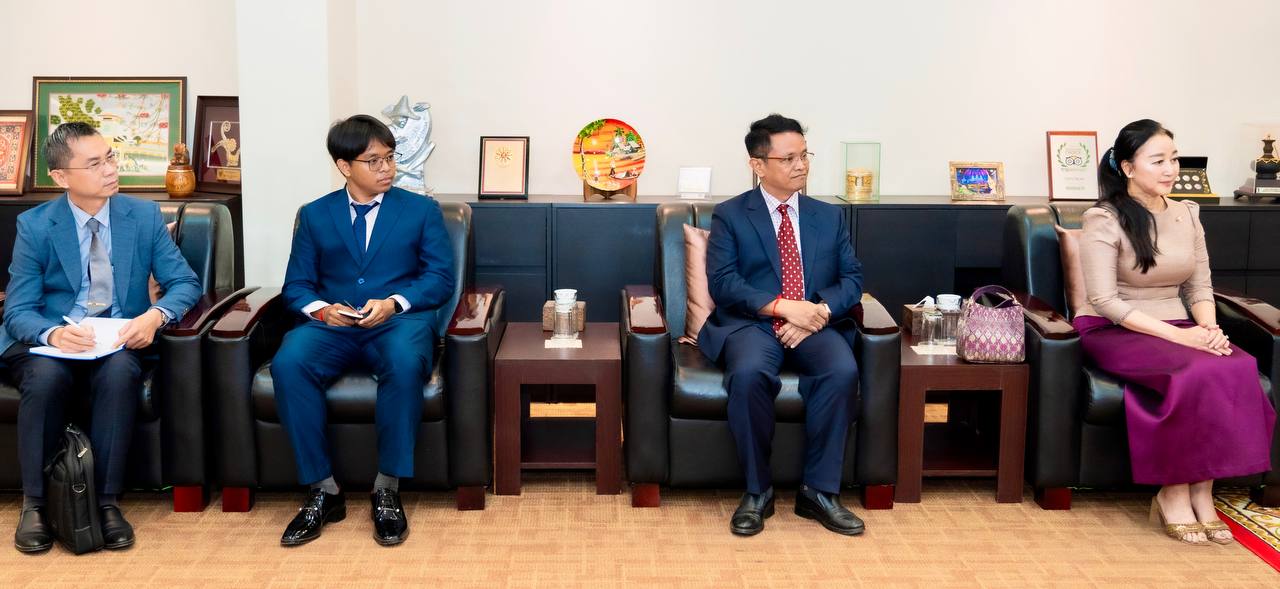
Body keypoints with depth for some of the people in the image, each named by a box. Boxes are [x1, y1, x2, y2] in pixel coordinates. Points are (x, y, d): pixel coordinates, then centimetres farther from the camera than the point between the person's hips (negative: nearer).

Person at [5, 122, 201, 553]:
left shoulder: (144, 216, 2)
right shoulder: (35, 226, -2)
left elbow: (185, 283, 1)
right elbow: (18, 310, -4)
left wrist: (155, 315, -22)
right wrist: (52, 334, -29)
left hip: (119, 343, 1)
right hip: (49, 342, 0)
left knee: (121, 372, -35)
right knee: (46, 375, -35)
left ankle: (106, 502, -25)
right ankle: (35, 503, -18)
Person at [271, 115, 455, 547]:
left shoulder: (422, 210, 13)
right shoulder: (315, 215, 17)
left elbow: (440, 279, 5)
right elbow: (296, 285, 12)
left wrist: (393, 303, -14)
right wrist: (319, 308, -12)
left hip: (397, 321, -1)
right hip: (331, 326, 2)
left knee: (405, 363, -38)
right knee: (288, 364, -31)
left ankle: (387, 489, -25)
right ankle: (323, 490, -21)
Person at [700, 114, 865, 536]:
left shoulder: (828, 217, 18)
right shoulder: (729, 215, 7)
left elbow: (851, 280, 10)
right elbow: (722, 284, -6)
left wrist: (819, 310, -12)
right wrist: (783, 306, -18)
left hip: (812, 327, 3)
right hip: (750, 325, -2)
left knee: (843, 370, -31)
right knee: (749, 373, -36)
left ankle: (819, 491, -18)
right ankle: (757, 491, -18)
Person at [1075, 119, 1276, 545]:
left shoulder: (1187, 215, 11)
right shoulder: (1105, 221, -8)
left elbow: (1200, 289, 13)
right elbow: (1105, 301, -15)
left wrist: (1209, 327, -10)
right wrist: (1178, 335, -21)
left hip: (1178, 329, 6)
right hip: (1114, 332, -5)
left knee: (1238, 370, -26)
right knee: (1193, 374, -34)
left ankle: (1202, 491, -18)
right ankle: (1172, 494, -19)